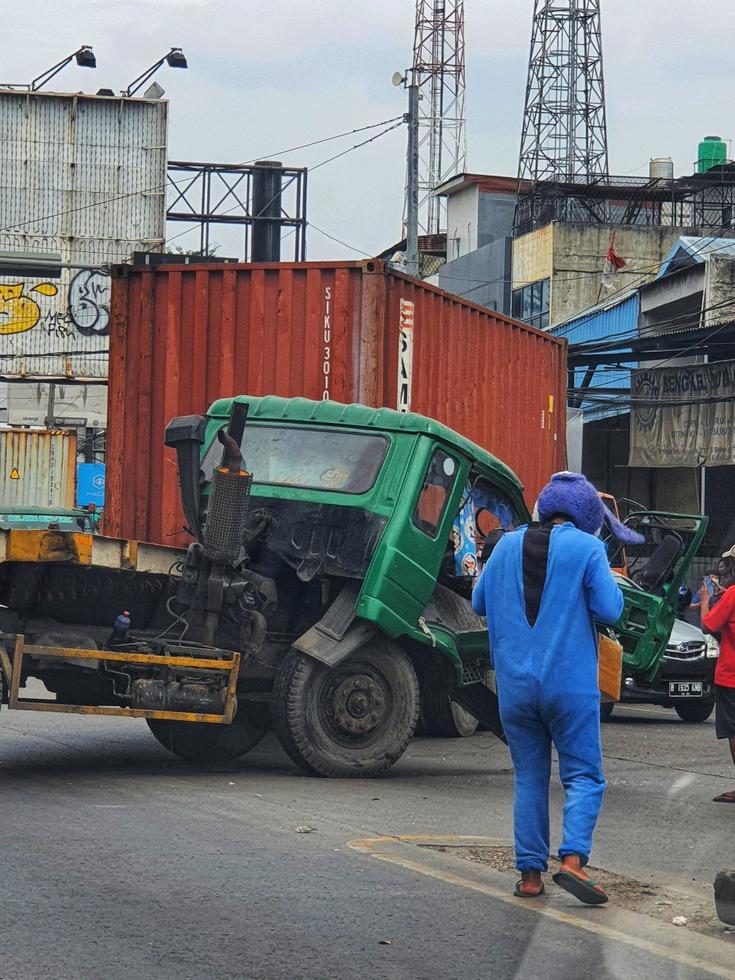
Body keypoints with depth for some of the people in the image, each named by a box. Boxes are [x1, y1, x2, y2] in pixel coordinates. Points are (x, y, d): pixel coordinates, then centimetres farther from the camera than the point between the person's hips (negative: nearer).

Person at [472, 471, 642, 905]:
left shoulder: (507, 545, 9)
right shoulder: (587, 548, -5)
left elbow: (479, 602, 18)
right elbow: (610, 609, -10)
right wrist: (600, 578, 8)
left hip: (515, 686, 4)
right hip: (571, 685, -4)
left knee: (529, 778, 10)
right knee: (583, 775, 3)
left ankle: (530, 873, 7)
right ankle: (573, 858, -15)